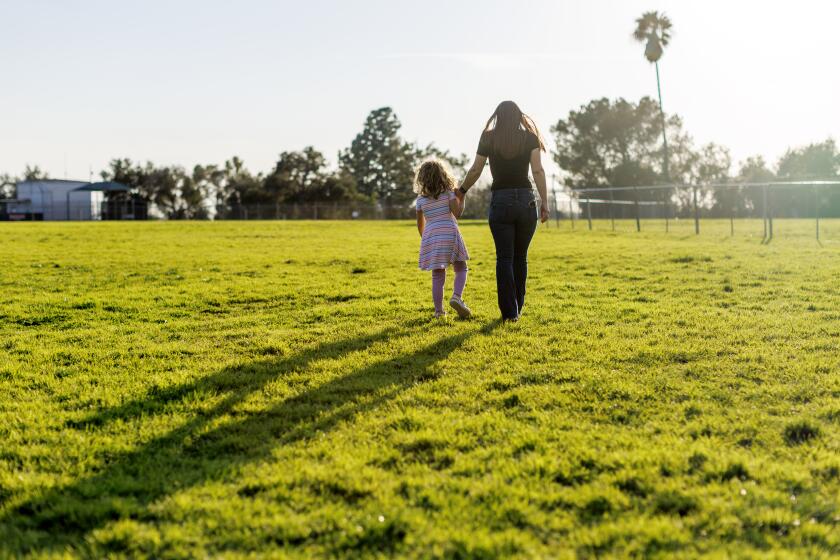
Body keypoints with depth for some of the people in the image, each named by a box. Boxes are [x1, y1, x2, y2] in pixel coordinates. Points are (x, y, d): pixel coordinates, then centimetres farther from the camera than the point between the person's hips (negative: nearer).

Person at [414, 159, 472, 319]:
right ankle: (457, 297, -15)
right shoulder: (448, 192, 0)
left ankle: (439, 311, 5)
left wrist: (424, 238, 30)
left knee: (437, 276, 6)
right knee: (461, 269, 9)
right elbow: (457, 213, -9)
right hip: (449, 234, -3)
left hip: (430, 237, 3)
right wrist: (461, 198, 6)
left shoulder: (421, 198, 8)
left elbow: (420, 224, 14)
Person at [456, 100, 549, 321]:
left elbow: (475, 170, 6)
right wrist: (544, 202, -2)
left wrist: (462, 191, 22)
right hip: (526, 200, 1)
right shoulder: (529, 138, 3)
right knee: (520, 258, 13)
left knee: (504, 259, 2)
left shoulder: (489, 139, 3)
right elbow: (538, 171, -4)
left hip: (500, 201, -1)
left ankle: (509, 311, -2)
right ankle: (518, 307, 20)